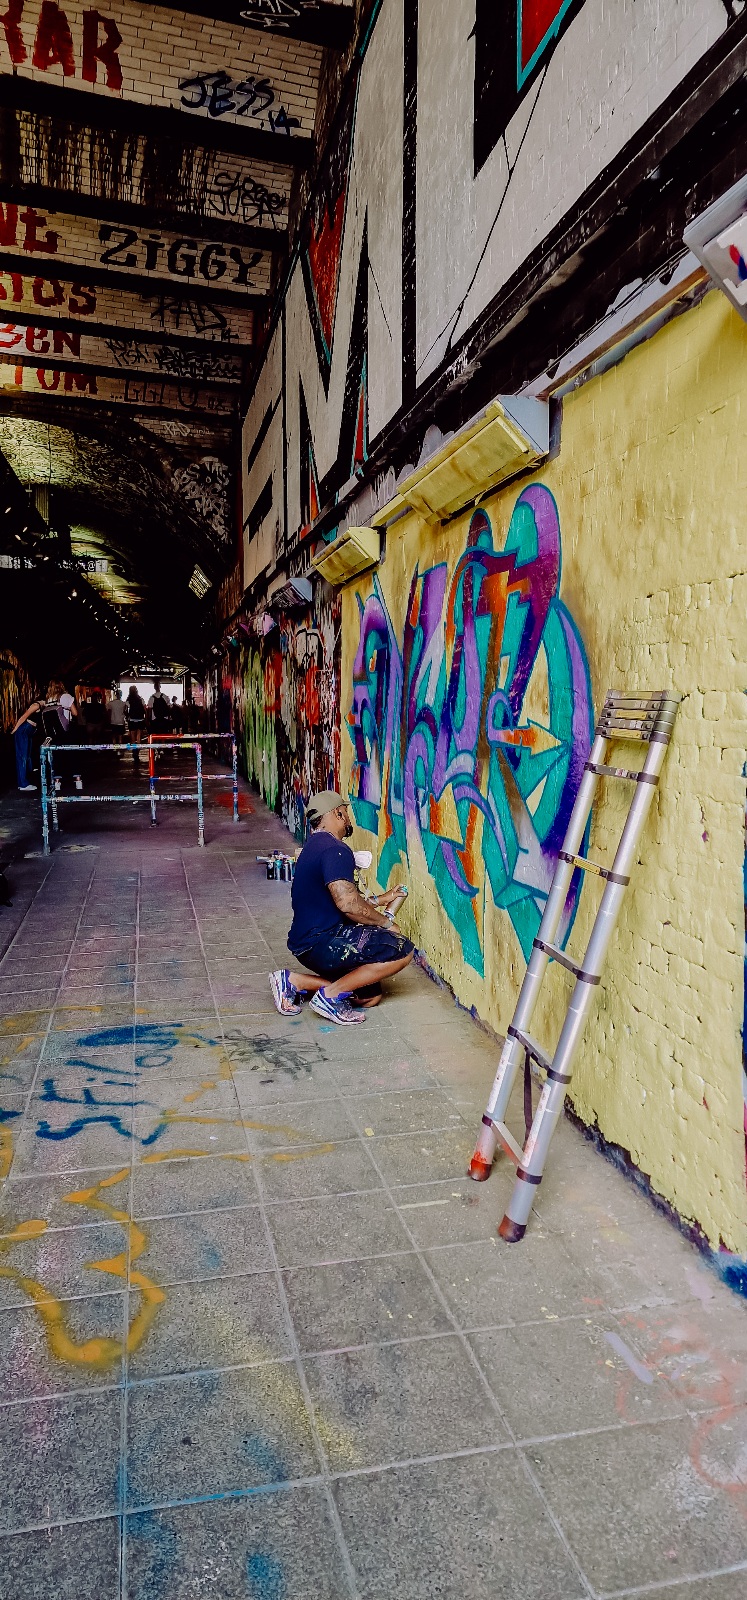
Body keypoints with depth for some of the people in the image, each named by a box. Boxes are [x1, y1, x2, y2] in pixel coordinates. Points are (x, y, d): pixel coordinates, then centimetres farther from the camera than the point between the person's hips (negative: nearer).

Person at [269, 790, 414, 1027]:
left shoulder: (315, 846, 18)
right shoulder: (334, 849, -16)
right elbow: (347, 903, -26)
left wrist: (382, 899, 30)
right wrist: (385, 921, -11)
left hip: (306, 942, 11)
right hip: (322, 943, -11)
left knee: (369, 996, 16)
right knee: (402, 950, -15)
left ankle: (294, 981, 8)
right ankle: (330, 996, -10)